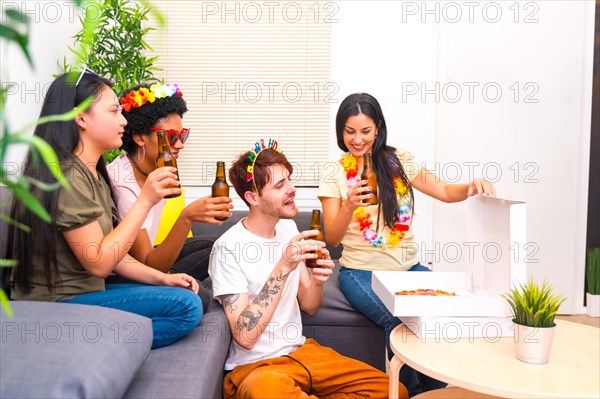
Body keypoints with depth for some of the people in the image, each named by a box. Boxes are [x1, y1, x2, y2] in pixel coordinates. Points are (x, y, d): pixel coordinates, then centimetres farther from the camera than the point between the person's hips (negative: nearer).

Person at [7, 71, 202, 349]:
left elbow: (111, 253, 9)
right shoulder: (67, 177, -19)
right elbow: (98, 263, -20)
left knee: (189, 295, 5)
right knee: (186, 306, -18)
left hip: (85, 289, 10)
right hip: (56, 303, -10)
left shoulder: (92, 174, 12)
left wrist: (161, 278, -1)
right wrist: (145, 201, -20)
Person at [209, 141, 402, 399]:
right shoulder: (228, 248, -16)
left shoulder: (287, 227, 6)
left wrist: (317, 280, -14)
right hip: (254, 365, -6)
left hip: (300, 350, 7)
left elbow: (309, 307, 9)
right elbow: (245, 337, -22)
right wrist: (283, 268, -28)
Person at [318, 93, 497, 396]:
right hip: (361, 271, -3)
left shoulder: (399, 161, 5)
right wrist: (349, 206, -23)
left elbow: (446, 192, 7)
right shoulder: (335, 175, -1)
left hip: (407, 267, 3)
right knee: (398, 320, -30)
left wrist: (472, 187, -14)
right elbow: (332, 238, -4)